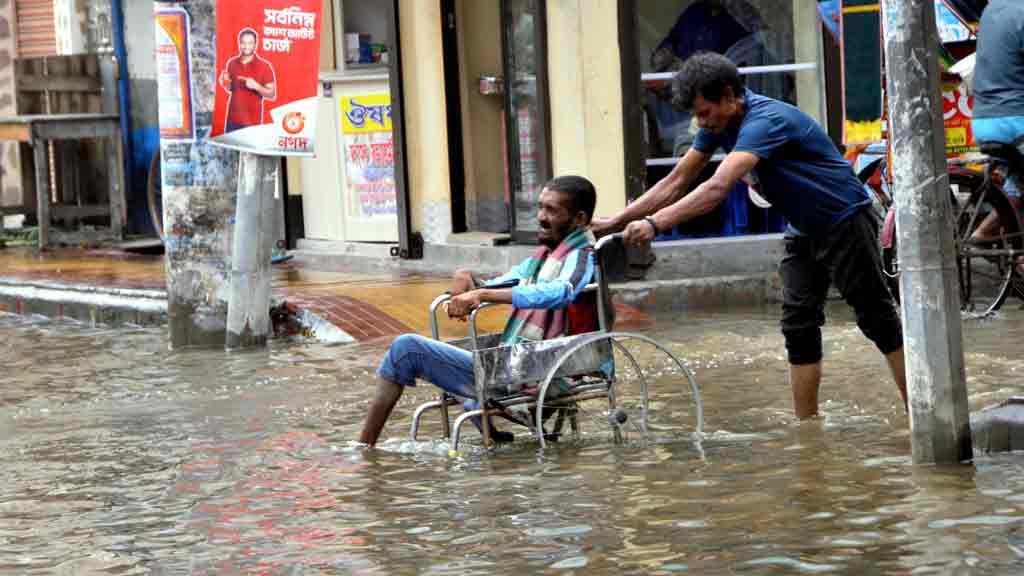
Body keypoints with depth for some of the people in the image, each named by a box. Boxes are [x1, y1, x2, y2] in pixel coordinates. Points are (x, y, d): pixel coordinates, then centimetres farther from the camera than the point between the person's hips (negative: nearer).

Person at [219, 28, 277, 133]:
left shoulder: (264, 66, -6)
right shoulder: (231, 63, 7)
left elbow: (272, 95, -5)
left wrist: (256, 86, -21)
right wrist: (225, 84, -3)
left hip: (253, 121, -4)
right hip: (232, 119, 4)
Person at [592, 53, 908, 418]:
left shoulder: (765, 120, -30)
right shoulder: (720, 123, -3)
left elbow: (718, 187, -42)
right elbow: (676, 182, 1)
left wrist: (654, 223, -48)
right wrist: (616, 222, -6)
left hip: (845, 222, -8)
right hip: (803, 231, 8)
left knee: (877, 319, -3)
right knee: (799, 326, 2)